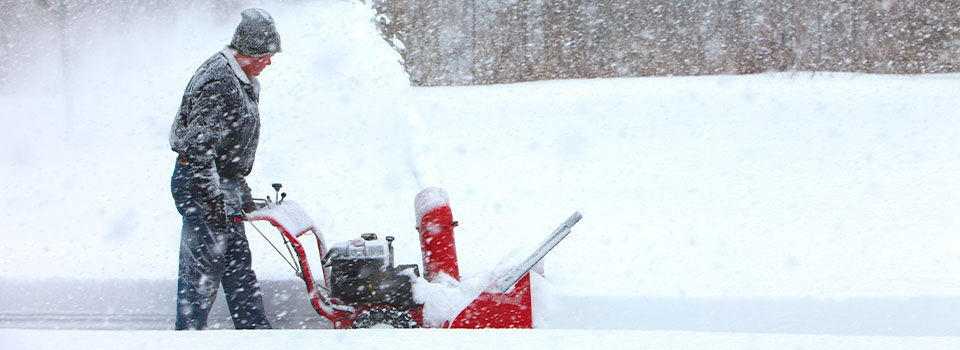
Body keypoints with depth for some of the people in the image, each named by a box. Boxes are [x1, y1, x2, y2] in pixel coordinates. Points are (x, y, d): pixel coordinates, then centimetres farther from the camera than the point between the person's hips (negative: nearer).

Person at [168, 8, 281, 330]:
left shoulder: (241, 81, 13)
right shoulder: (218, 84, -21)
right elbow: (198, 148, -25)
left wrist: (241, 192, 25)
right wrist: (212, 201, -25)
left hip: (222, 185, 10)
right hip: (199, 185, -10)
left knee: (238, 264, 13)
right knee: (203, 267, -5)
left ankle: (255, 329, 19)